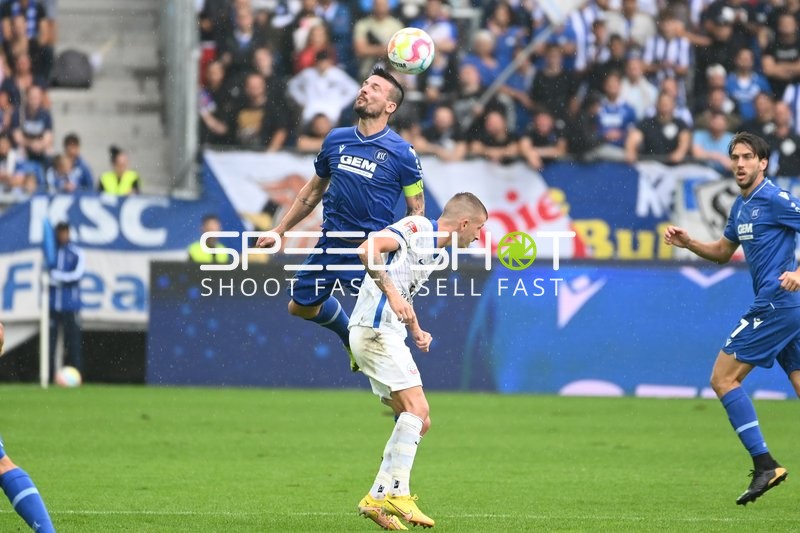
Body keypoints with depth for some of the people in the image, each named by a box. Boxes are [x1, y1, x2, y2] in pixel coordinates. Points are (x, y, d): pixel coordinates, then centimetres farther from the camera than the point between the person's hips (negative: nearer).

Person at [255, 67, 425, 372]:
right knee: (301, 306, 18)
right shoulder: (336, 140, 3)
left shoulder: (401, 152, -10)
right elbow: (314, 189, 17)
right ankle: (351, 339, 42)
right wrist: (280, 230, 18)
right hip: (332, 244, 6)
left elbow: (417, 209, -4)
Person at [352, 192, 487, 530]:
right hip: (376, 329, -10)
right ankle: (398, 493, -21)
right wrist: (391, 293, -31)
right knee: (416, 407, -18)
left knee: (418, 422, 7)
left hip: (387, 334, 10)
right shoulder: (417, 229, -10)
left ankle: (378, 497, 7)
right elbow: (368, 249, -25)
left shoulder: (433, 250, 20)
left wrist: (417, 331, 17)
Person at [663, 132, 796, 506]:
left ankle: (764, 465, -8)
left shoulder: (775, 199, -11)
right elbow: (722, 252, 30)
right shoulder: (741, 206, 17)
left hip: (776, 304, -9)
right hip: (783, 308, 9)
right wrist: (687, 243, 13)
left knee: (723, 378, -6)